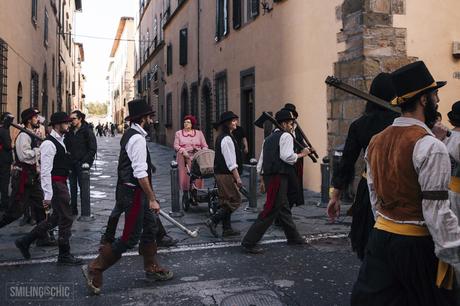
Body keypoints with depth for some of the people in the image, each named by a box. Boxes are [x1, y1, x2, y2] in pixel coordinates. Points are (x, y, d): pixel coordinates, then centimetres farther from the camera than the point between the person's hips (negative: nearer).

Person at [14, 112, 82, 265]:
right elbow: (45, 172, -22)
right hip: (55, 185, -10)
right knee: (66, 218, -1)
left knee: (56, 218, 19)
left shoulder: (60, 141, 13)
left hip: (61, 184, 10)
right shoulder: (49, 144, -17)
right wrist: (48, 195, -24)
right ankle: (64, 255, 13)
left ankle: (25, 241, 29)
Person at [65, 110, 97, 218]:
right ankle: (73, 210, 20)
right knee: (72, 188, 10)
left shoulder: (87, 131, -5)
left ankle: (85, 213, 1)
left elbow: (93, 148, -7)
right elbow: (66, 147, 18)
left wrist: (87, 161, -13)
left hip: (82, 164, -6)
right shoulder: (70, 132, 11)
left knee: (84, 188, -4)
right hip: (71, 164, 6)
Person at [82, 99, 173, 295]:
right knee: (130, 238, -3)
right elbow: (140, 174, -25)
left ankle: (152, 269, 31)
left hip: (132, 189, 11)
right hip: (134, 192, -11)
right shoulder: (137, 139, -20)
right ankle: (94, 269, 7)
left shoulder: (130, 134, 11)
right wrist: (152, 199, -21)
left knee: (150, 226, 18)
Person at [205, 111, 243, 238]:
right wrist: (238, 178, -18)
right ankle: (213, 221, -6)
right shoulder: (227, 139, -17)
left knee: (226, 201, 13)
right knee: (235, 200, -4)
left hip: (220, 174, 10)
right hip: (226, 175, -10)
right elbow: (231, 162, -20)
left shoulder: (221, 137, 14)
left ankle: (227, 229, 19)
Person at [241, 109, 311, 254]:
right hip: (278, 177, -10)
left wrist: (263, 179, 23)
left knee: (283, 208, 19)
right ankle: (249, 242, -7)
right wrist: (301, 154, -4)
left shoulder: (269, 138, 20)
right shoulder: (286, 136, -6)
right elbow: (287, 156, -19)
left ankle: (293, 237, 33)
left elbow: (262, 159, 20)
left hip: (269, 175, 10)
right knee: (270, 210, -8)